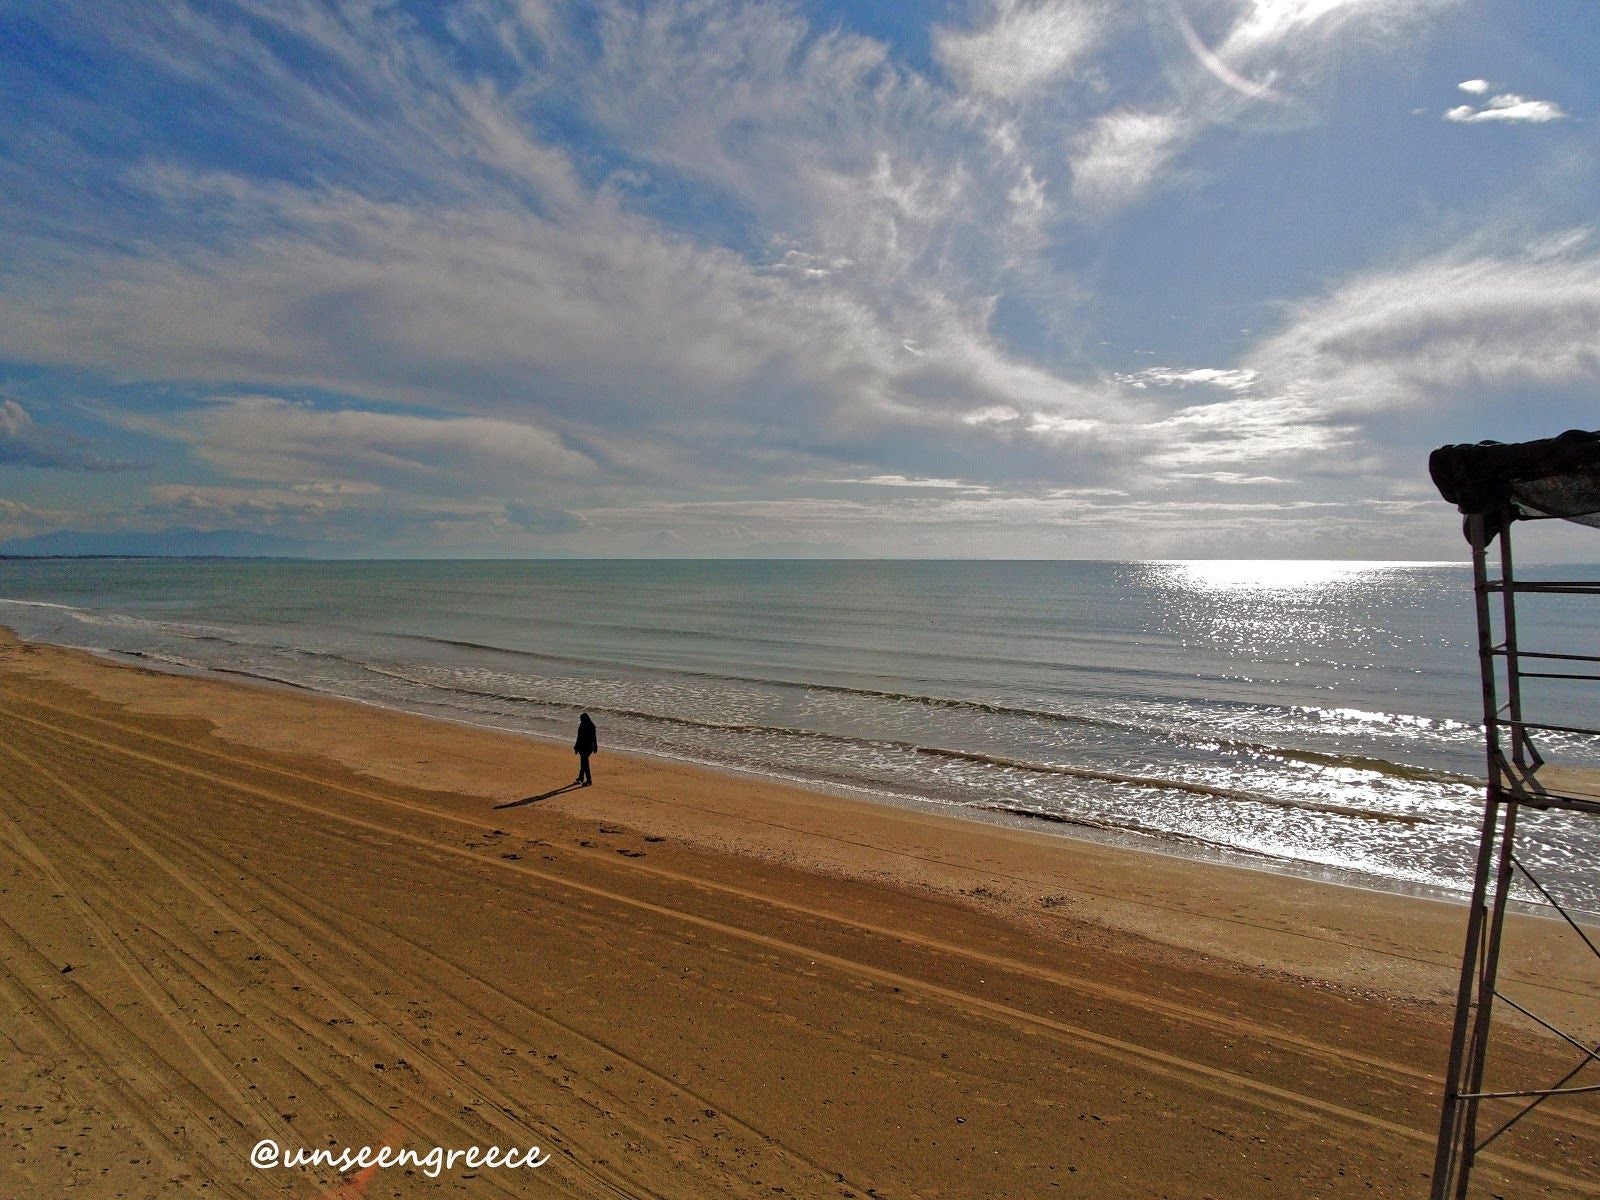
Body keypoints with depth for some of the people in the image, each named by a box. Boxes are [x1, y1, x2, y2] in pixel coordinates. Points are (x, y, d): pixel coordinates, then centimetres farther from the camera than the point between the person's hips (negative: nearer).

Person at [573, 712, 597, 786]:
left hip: (583, 747, -7)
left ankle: (589, 780, 2)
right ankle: (580, 778, 32)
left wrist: (576, 748, -7)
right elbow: (594, 737, 8)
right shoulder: (592, 726, 2)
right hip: (590, 747, 7)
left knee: (584, 763, 0)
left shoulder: (582, 727, -18)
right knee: (584, 762, 20)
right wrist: (595, 747, 16)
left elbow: (579, 738, -16)